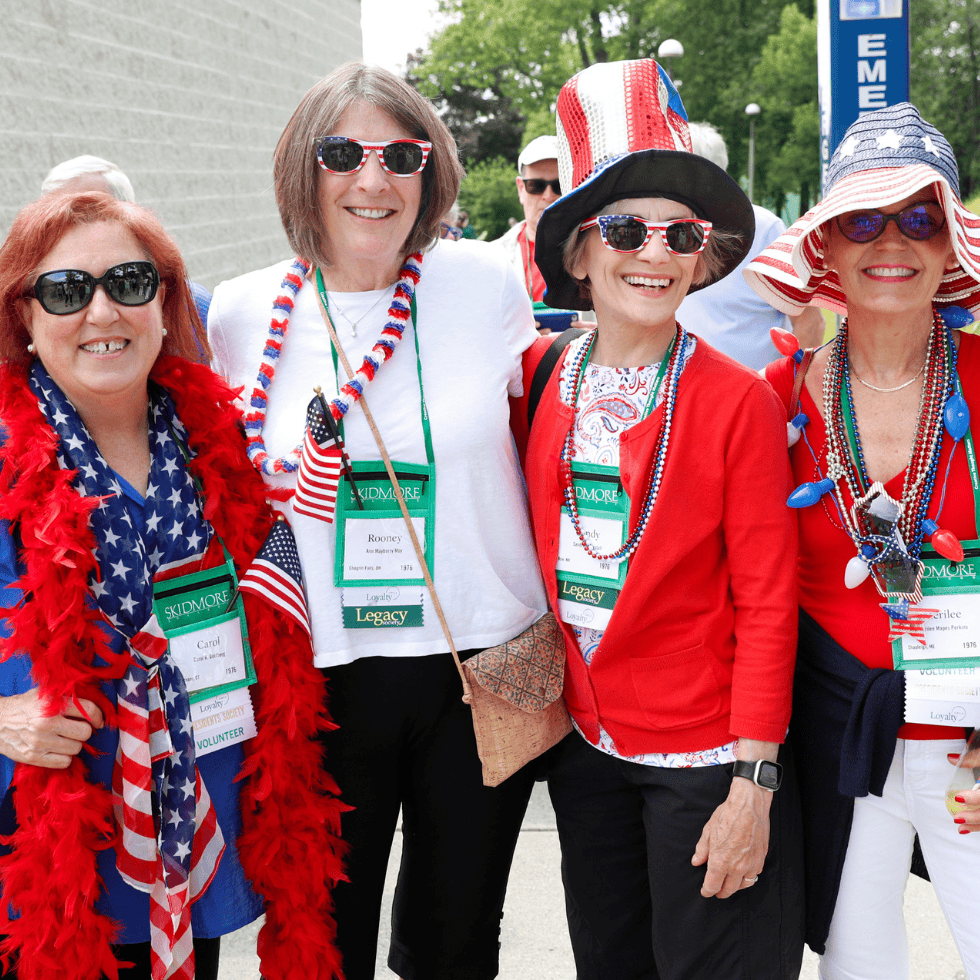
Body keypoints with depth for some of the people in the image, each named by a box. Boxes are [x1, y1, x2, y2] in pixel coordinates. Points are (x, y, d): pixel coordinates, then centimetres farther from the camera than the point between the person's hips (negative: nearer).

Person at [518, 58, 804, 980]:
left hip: (704, 754, -4)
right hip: (582, 741, 4)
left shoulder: (738, 400, -11)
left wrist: (753, 784, -14)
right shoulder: (546, 381, 0)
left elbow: (766, 603, -11)